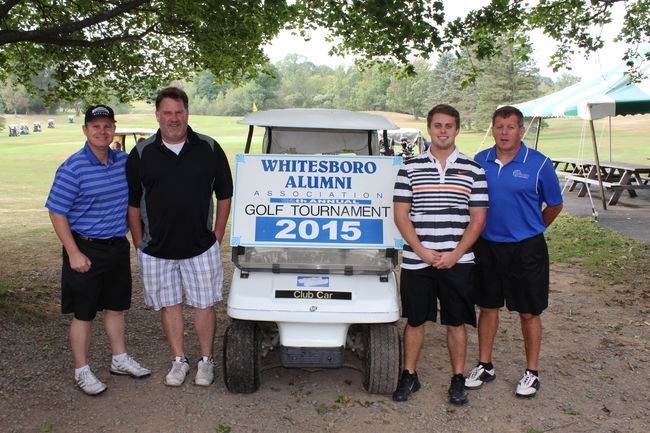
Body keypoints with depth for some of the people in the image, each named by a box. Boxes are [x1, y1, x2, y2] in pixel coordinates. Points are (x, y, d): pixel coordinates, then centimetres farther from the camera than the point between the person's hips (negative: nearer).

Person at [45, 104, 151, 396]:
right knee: (84, 314, 5)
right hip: (86, 249, -5)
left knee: (116, 306, 17)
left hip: (118, 246, 6)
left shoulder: (124, 161, 3)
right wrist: (74, 253, -16)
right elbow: (56, 213, -13)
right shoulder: (72, 169, -14)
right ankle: (81, 371, 20)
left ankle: (120, 360, 32)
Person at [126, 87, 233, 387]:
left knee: (204, 305, 7)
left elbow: (224, 195, 5)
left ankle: (206, 361, 24)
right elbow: (132, 203, 6)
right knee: (168, 305, 11)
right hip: (156, 249, 1)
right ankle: (179, 361, 27)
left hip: (200, 247, -1)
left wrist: (217, 235, 1)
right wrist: (139, 242, 2)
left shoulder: (209, 149, -1)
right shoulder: (141, 154, 0)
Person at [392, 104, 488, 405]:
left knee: (456, 322, 9)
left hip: (457, 262, 0)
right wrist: (421, 251, -11)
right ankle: (409, 376, 26)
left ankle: (458, 380, 25)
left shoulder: (473, 170, 4)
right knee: (415, 320, 10)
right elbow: (400, 214, 0)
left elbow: (478, 219, 2)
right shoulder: (410, 168, 3)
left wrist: (454, 255, -9)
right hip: (416, 261, 0)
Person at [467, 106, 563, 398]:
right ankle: (485, 366, 28)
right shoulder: (479, 161, 1)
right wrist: (481, 231, 8)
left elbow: (555, 205, 4)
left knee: (529, 313, 7)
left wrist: (530, 230, 11)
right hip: (487, 246, 3)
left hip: (526, 249, -3)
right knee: (487, 308, 13)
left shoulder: (539, 164, -7)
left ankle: (531, 372, 24)